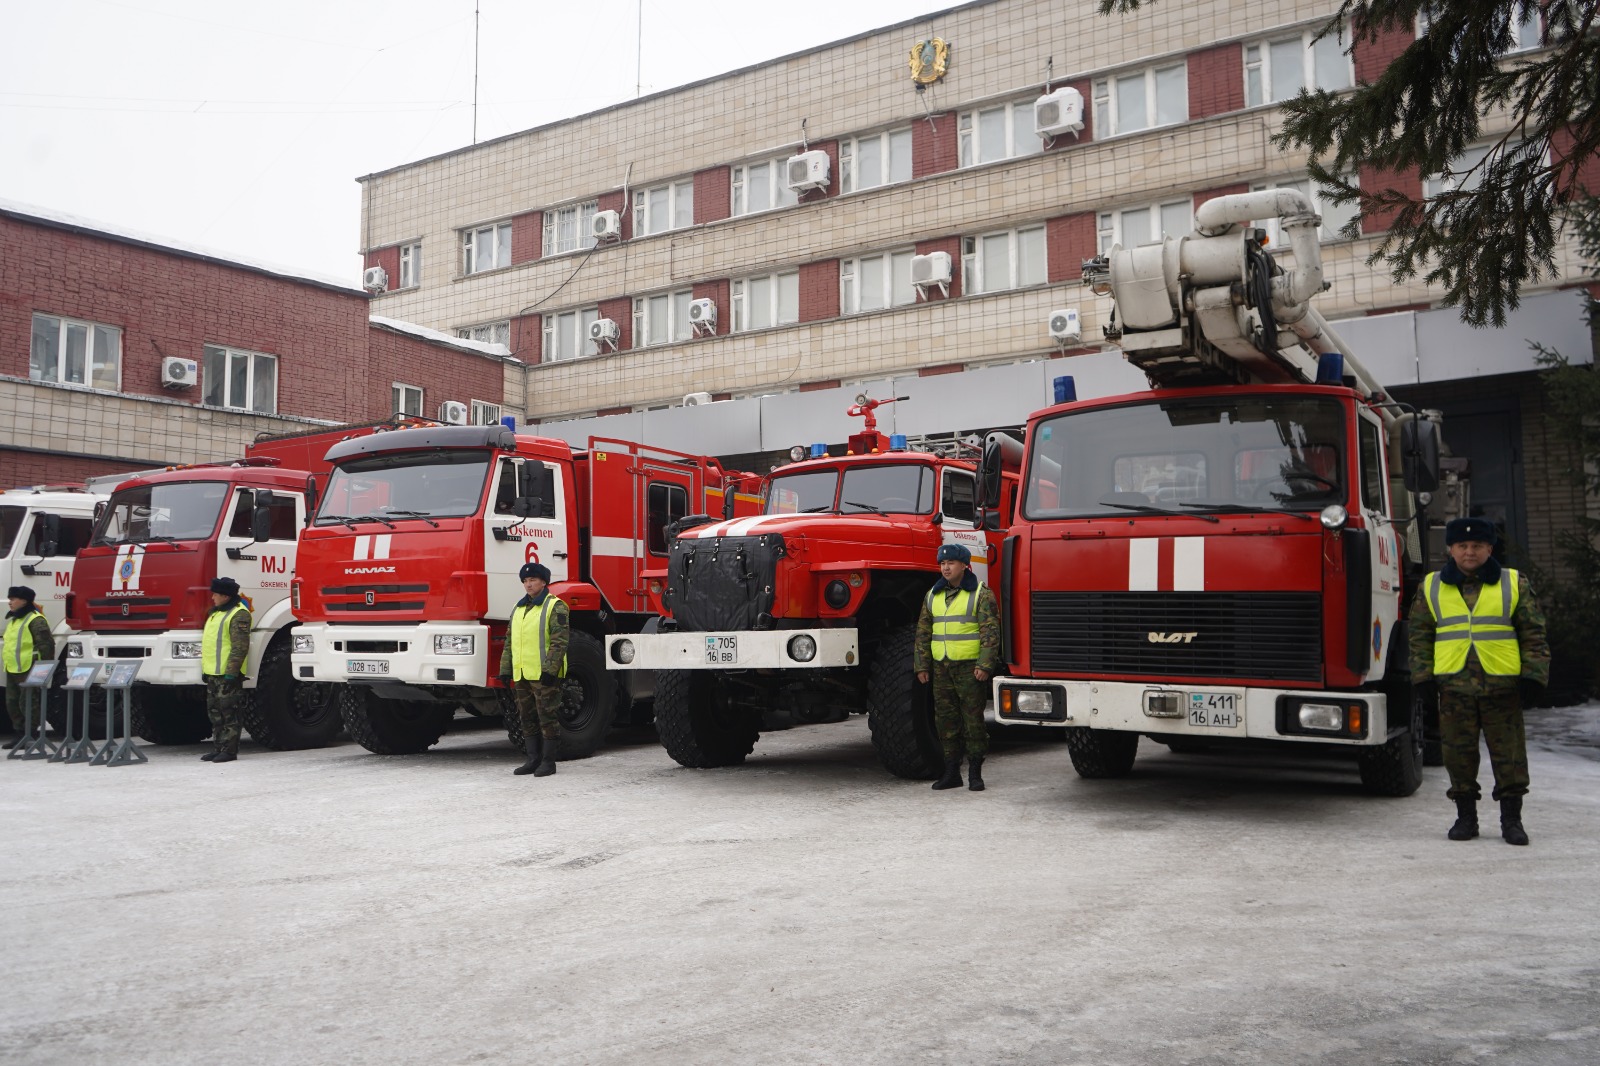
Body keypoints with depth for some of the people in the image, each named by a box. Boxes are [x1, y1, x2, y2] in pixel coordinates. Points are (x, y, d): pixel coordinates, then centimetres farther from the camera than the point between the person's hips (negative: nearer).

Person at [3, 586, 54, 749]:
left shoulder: (35, 620, -14)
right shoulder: (13, 619, 17)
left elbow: (46, 645, -18)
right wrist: (7, 664, 23)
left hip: (28, 671, -10)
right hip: (12, 670, 10)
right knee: (12, 703, 12)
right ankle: (20, 734, 21)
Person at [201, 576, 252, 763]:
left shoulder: (239, 614, -13)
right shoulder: (217, 612, 19)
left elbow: (240, 647, -19)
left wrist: (232, 671, -23)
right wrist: (205, 669, 22)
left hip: (227, 673, -10)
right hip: (213, 673, 10)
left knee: (229, 713, -6)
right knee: (215, 713, 13)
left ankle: (229, 750, -3)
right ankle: (217, 748, 20)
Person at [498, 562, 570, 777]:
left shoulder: (555, 606, -6)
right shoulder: (519, 608, 18)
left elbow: (560, 641, -13)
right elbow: (510, 642, 20)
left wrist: (550, 669, -20)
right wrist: (505, 669, 13)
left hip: (544, 675, -8)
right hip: (521, 675, 8)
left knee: (547, 718, -3)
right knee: (528, 719, 11)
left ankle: (548, 761, 3)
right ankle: (533, 759, 18)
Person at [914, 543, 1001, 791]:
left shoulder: (981, 594, -2)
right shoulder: (933, 595, 13)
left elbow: (990, 631, -8)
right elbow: (923, 632, 15)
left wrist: (984, 665, -15)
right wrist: (921, 665, 8)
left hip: (970, 666, -5)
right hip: (941, 668, 5)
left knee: (973, 719, -2)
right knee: (945, 719, 6)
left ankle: (975, 773, 6)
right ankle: (951, 772, 14)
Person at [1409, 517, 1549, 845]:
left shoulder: (1514, 584, 6)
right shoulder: (1431, 587, 8)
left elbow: (1533, 633, 6)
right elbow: (1420, 635, 11)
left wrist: (1533, 675, -2)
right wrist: (1423, 676, 3)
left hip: (1502, 685, -1)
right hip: (1453, 685, 1)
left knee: (1509, 754, 2)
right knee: (1459, 753, 5)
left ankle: (1511, 819, 12)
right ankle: (1466, 816, 16)